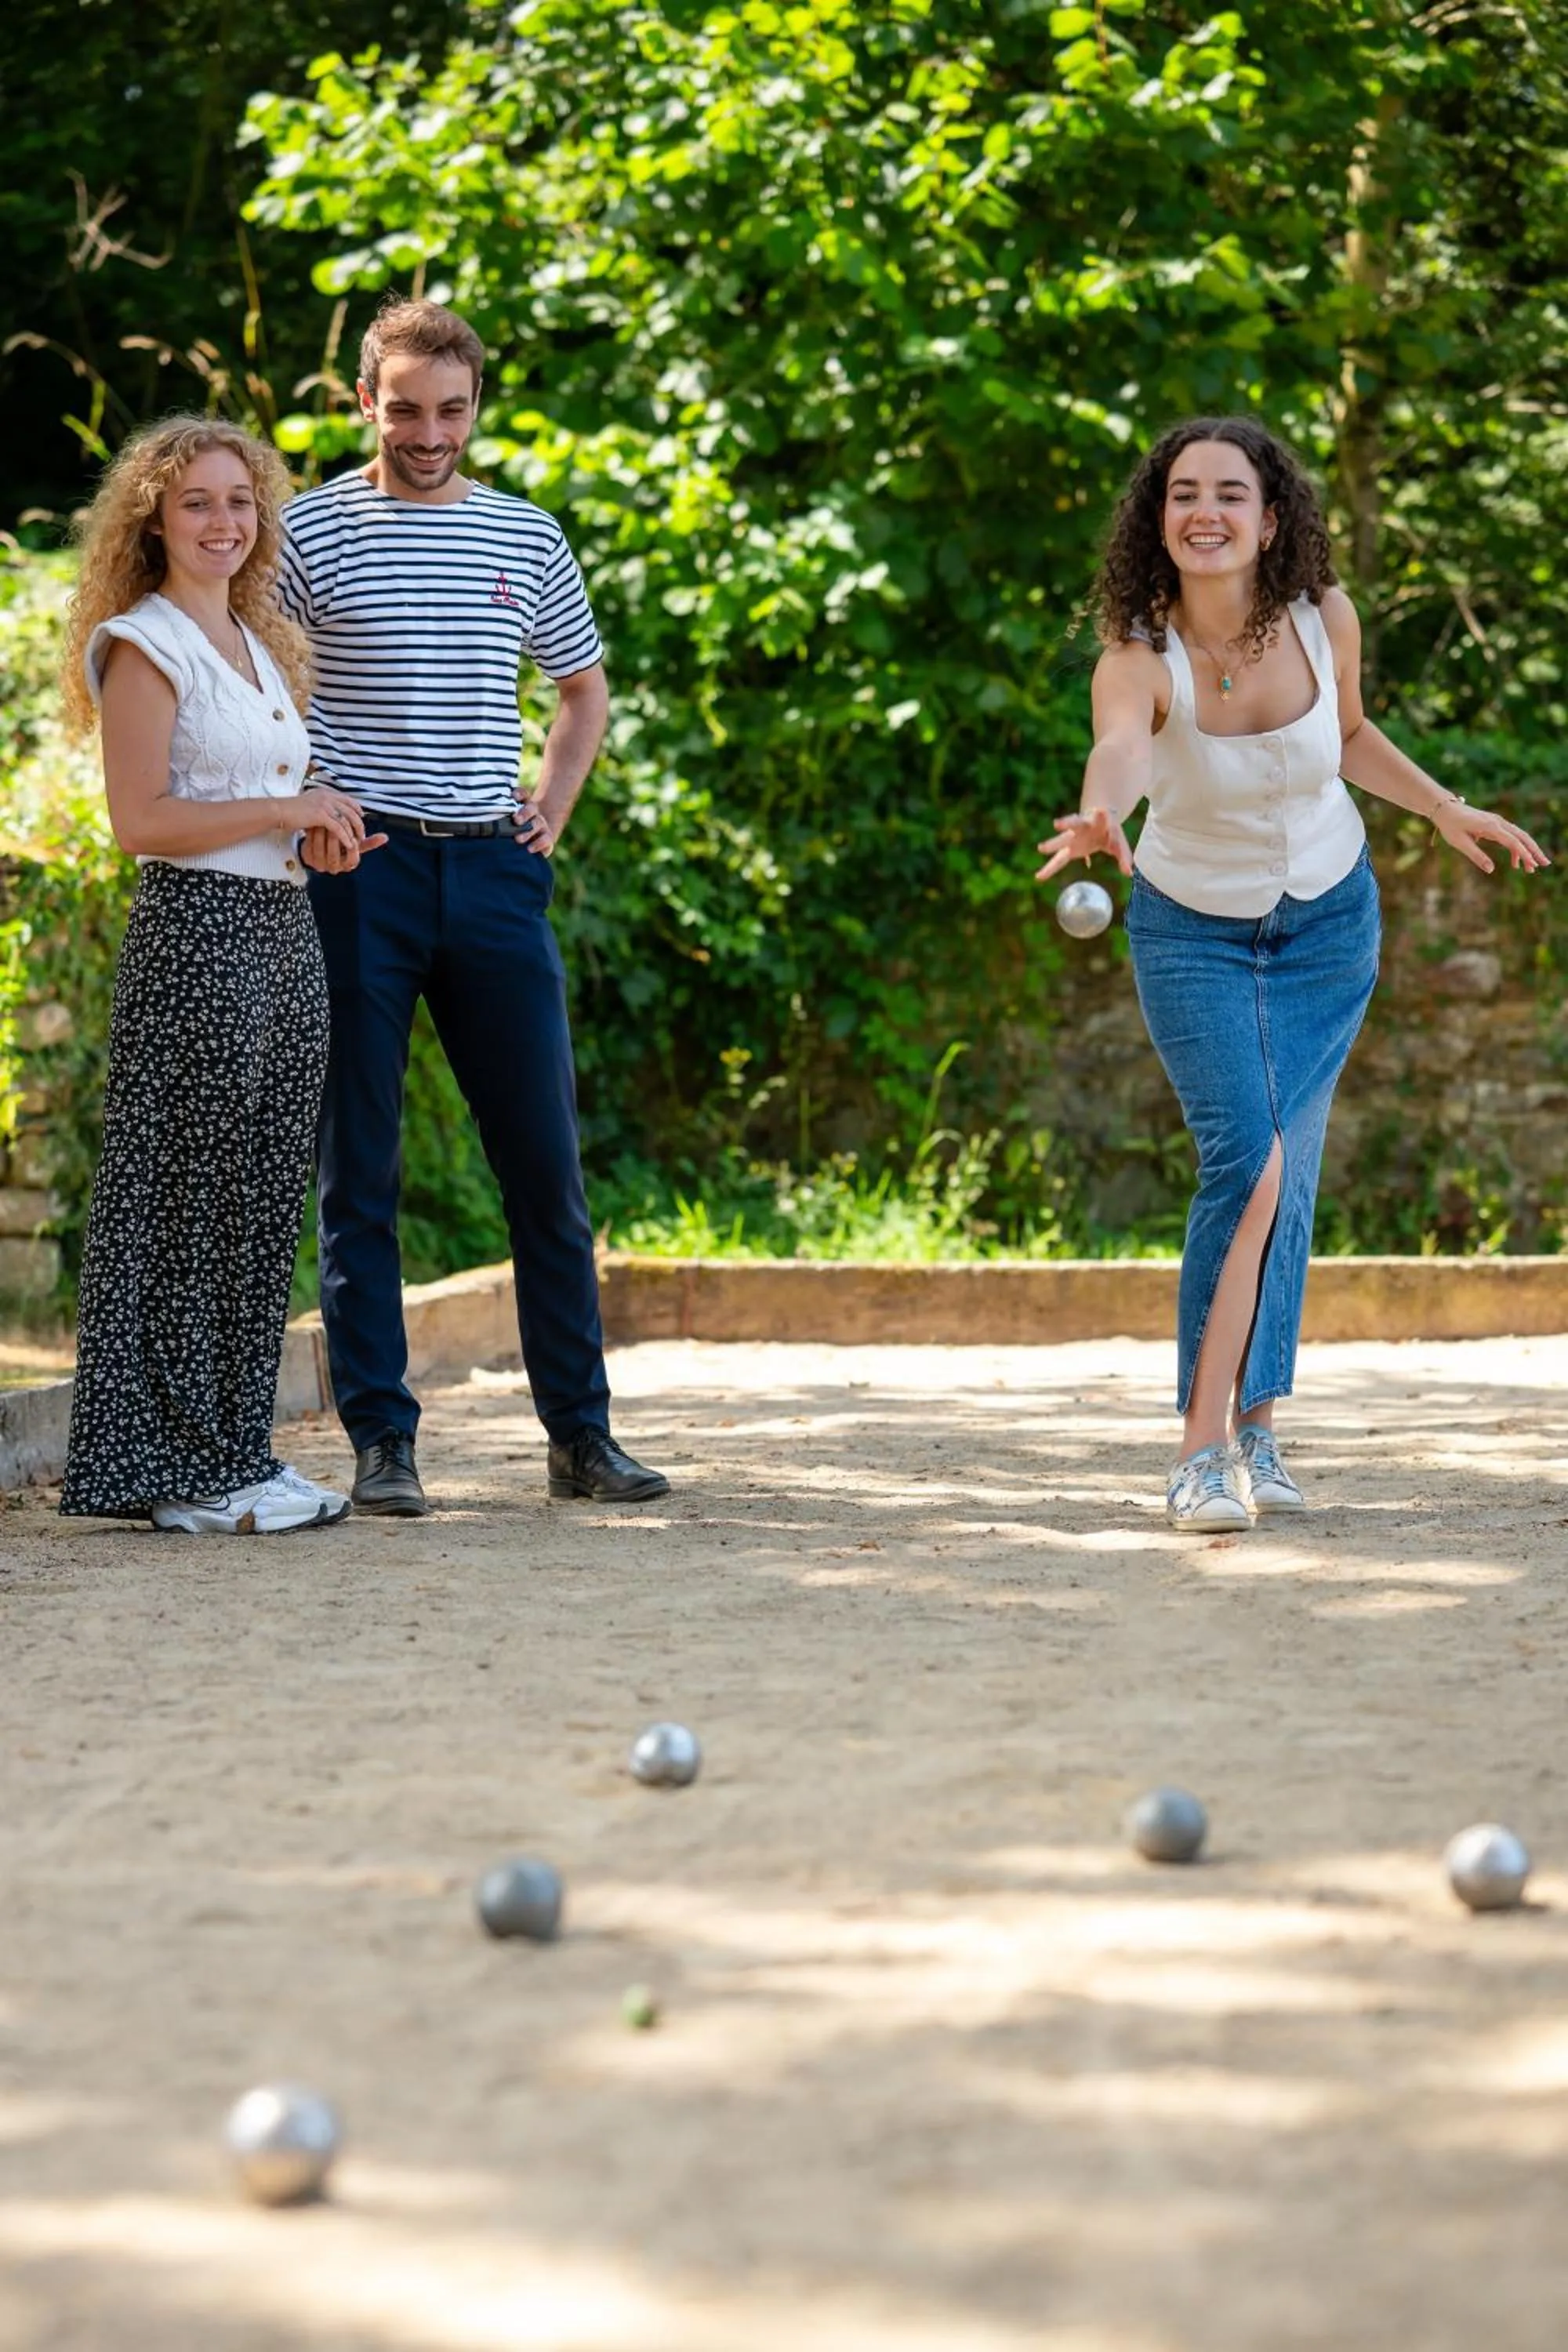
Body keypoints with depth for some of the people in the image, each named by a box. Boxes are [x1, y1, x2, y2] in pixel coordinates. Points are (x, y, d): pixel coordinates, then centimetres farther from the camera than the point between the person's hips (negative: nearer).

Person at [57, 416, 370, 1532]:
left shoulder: (258, 642, 19)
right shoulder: (145, 645, -7)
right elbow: (140, 820, -14)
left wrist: (327, 826, 6)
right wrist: (288, 811, -13)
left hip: (285, 934, 9)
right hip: (196, 933, -9)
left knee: (262, 1202, 9)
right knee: (185, 1201, -5)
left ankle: (236, 1451, 15)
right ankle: (176, 1470, -1)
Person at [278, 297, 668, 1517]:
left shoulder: (528, 537, 11)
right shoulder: (309, 529, 1)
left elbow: (583, 691, 26)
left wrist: (550, 812, 13)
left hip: (492, 869, 3)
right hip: (357, 871, -3)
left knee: (547, 1163, 3)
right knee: (358, 1174, 0)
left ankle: (582, 1430, 10)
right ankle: (382, 1439, 6)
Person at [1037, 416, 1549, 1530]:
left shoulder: (1324, 619, -16)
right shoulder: (1139, 657, -28)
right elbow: (1119, 749, -52)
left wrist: (1444, 807, -2)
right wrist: (1100, 816, -72)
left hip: (1328, 924, 3)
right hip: (1193, 930, -3)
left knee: (1288, 1171, 2)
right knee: (1246, 1162, -18)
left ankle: (1255, 1431, 15)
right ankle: (1204, 1447, -12)